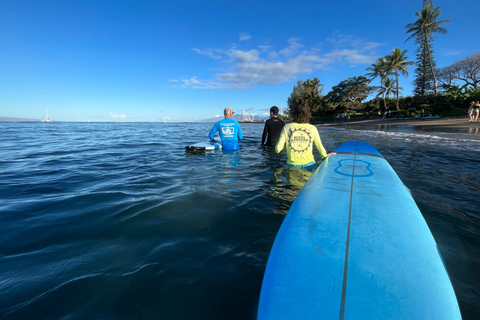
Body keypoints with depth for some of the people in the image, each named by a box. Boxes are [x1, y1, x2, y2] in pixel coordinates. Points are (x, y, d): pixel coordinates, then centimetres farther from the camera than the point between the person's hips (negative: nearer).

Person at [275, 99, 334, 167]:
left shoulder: (287, 128, -1)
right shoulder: (312, 129, 1)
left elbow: (278, 149, -2)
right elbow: (320, 147, 11)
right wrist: (325, 156, 31)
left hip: (292, 165, 0)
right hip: (308, 164, 0)